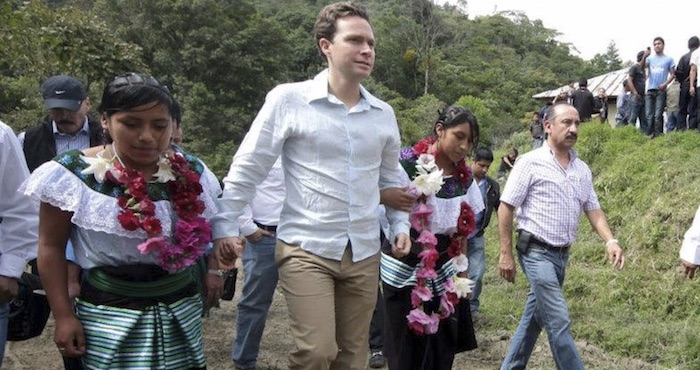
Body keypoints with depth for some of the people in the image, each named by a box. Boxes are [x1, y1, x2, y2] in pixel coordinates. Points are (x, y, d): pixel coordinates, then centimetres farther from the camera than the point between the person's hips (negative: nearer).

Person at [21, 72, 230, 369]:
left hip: (182, 312, 4)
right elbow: (51, 245, -5)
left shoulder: (190, 172, 0)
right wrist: (63, 315, -8)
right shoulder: (74, 173, -11)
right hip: (109, 318, -3)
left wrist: (212, 268, 6)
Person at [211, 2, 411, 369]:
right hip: (305, 250, -5)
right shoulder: (288, 99, -7)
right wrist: (225, 226, -8)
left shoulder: (384, 113, 7)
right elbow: (246, 169, -5)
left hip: (364, 255, 5)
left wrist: (399, 224, 11)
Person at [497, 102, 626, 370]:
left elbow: (593, 209, 12)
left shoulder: (582, 169, 9)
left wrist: (610, 241, -6)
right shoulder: (530, 162, -9)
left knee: (534, 317, 15)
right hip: (536, 252, -7)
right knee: (558, 321, -10)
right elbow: (505, 207, -9)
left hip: (562, 255, 7)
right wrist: (506, 254, -12)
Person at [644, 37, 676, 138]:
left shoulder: (668, 59, 10)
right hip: (650, 90, 3)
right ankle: (650, 135, 1)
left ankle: (658, 135, -10)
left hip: (661, 90, -3)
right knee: (649, 115, -2)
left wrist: (665, 84, -9)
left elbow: (672, 74, 7)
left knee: (658, 115, -10)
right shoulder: (650, 59, 16)